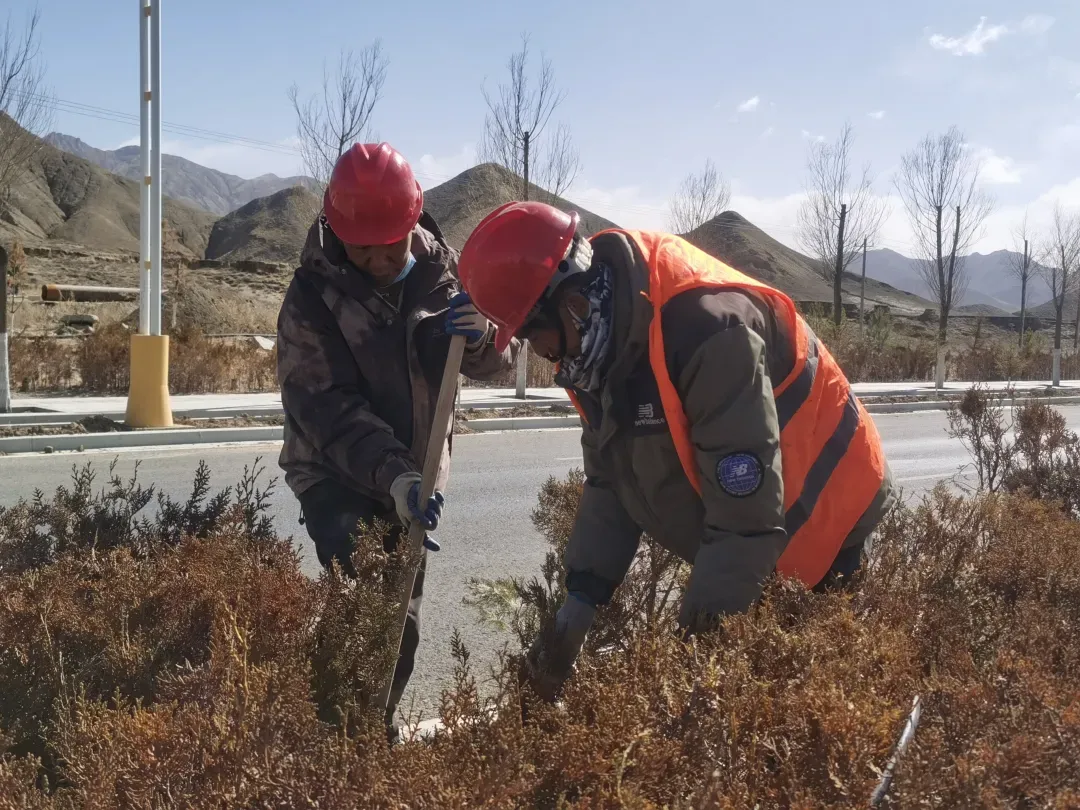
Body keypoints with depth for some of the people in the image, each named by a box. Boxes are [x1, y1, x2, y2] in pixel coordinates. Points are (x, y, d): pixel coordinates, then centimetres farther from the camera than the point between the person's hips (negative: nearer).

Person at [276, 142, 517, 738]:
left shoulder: (442, 269, -5)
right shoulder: (311, 297, -16)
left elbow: (498, 360, -3)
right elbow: (328, 411, -23)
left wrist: (481, 335, -29)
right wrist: (393, 478, -38)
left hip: (414, 474, 4)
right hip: (336, 479, -4)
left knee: (401, 620, 12)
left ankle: (381, 728, 31)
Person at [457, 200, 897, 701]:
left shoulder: (706, 326, -33)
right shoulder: (601, 336, -4)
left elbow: (747, 516, -32)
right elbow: (609, 483, 2)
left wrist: (693, 643, -26)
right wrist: (579, 602, -6)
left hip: (822, 534, -8)